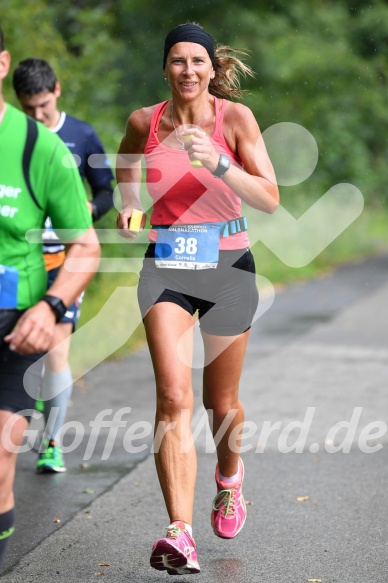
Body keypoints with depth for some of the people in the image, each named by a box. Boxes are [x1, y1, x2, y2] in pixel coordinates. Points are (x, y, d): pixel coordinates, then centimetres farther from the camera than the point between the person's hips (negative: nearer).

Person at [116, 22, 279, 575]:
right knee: (173, 395, -18)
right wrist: (128, 205, 4)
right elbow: (126, 161, 23)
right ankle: (180, 533, -24)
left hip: (227, 262, 0)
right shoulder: (144, 122, -1)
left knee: (221, 401, 12)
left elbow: (270, 199, -13)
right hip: (167, 263, 0)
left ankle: (229, 474, 47)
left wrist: (218, 162, -26)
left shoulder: (235, 117, -8)